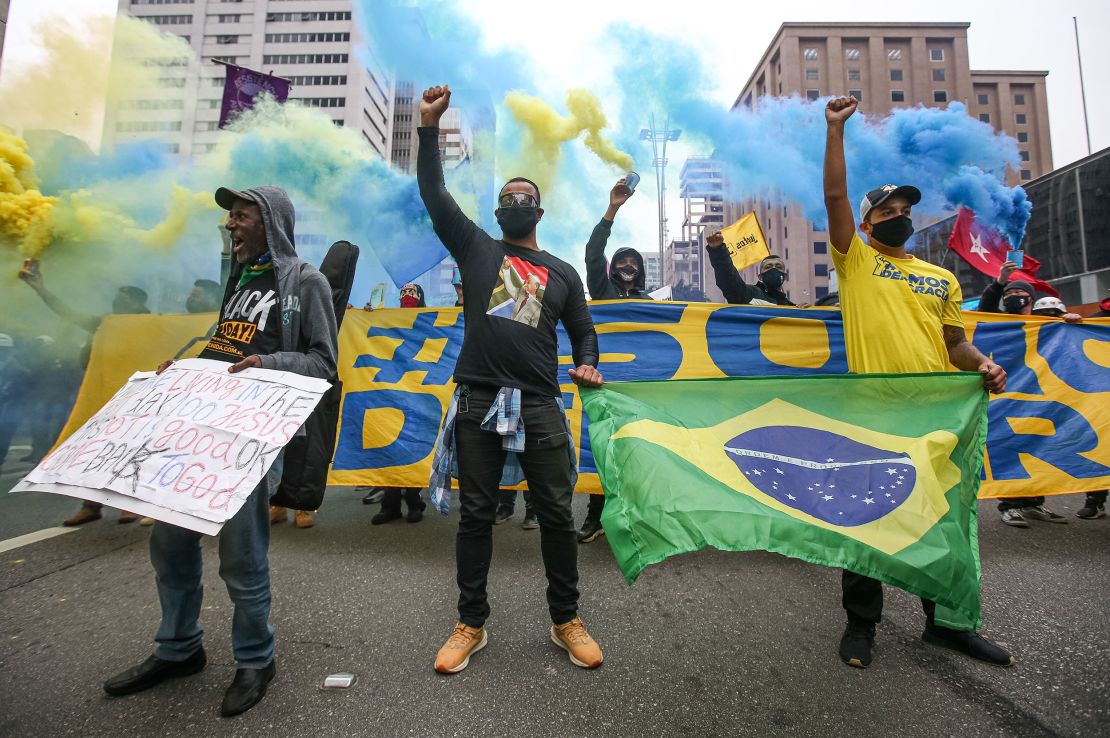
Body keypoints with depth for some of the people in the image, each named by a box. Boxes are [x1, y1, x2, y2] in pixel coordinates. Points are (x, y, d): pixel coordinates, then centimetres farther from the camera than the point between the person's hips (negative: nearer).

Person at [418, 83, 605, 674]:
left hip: (539, 405, 1)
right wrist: (430, 127, 0)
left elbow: (583, 332, 17)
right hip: (477, 401, 0)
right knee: (475, 515, 7)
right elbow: (434, 194, 5)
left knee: (556, 514, 3)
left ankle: (566, 620, 23)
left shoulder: (562, 272, 16)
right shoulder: (476, 249, 13)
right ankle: (471, 625, 23)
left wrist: (587, 365, -4)